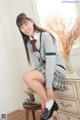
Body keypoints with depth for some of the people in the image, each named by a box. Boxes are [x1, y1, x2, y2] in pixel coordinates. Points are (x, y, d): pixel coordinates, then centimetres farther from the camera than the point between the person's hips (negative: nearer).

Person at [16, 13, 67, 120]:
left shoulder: (45, 36, -16)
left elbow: (51, 60, -24)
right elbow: (37, 62, -2)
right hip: (44, 69, 6)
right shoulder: (28, 42, 7)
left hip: (57, 68, -6)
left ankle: (50, 102, -9)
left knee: (27, 77, -26)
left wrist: (48, 86, -28)